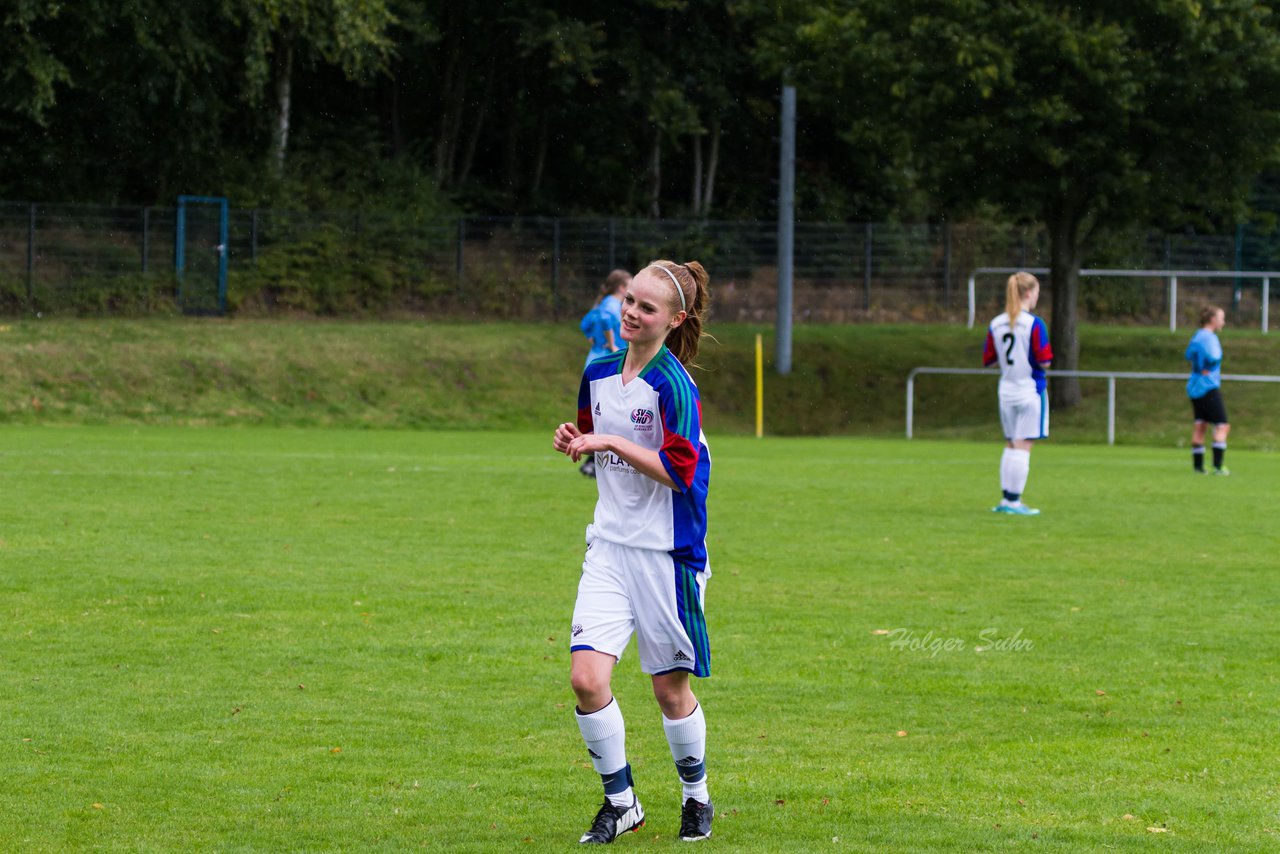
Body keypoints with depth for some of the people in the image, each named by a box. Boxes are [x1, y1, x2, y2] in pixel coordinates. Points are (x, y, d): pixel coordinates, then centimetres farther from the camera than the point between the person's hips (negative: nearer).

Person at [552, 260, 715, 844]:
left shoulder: (673, 384, -14)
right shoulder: (599, 373, 7)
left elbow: (679, 471, -19)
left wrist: (612, 443, -21)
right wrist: (575, 442, 2)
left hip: (666, 552, -5)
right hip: (609, 545, 5)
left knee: (670, 688, 6)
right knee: (586, 677, -9)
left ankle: (696, 796, 28)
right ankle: (620, 801, 6)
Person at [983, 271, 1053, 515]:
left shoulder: (996, 324, 3)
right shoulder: (1034, 324, -14)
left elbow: (988, 360, 8)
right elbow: (1044, 361, -16)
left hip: (1006, 392, 6)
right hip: (1030, 390, -6)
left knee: (1011, 445, 14)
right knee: (1024, 446, -3)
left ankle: (1006, 498, 14)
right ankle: (1014, 501, -4)